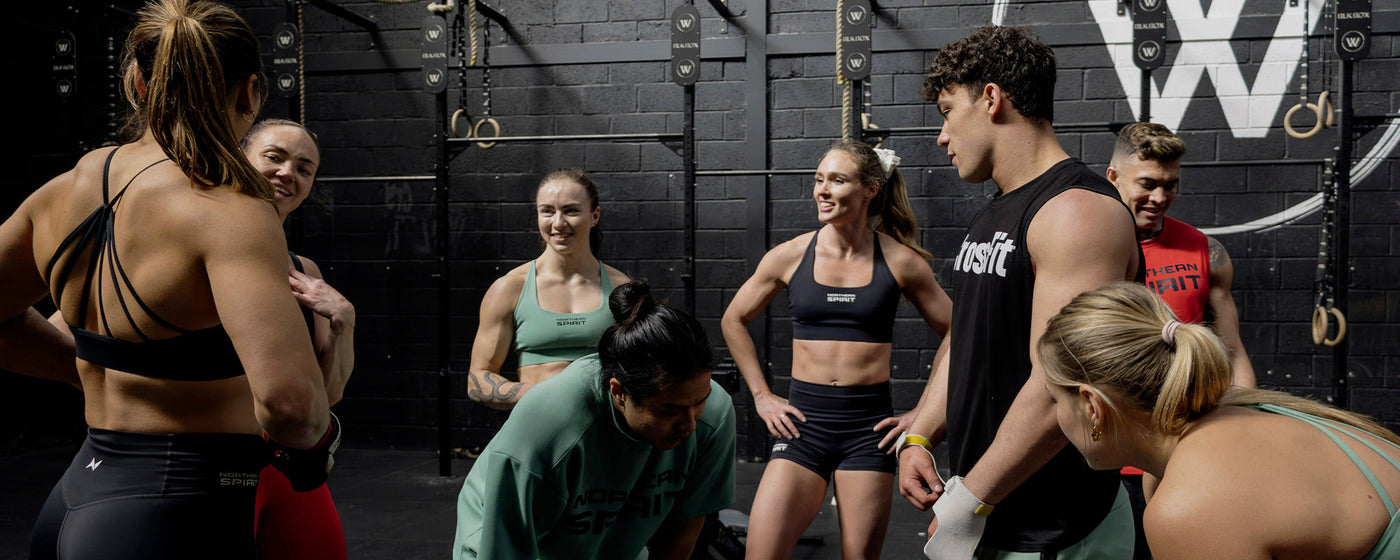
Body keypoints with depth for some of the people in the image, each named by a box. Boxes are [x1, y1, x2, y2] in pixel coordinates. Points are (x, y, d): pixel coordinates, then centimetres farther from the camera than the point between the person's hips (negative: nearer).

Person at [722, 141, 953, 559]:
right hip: (804, 420, 1)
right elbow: (733, 321, 15)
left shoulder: (900, 261, -1)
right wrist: (761, 395, 9)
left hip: (869, 427, 0)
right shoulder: (790, 256, 2)